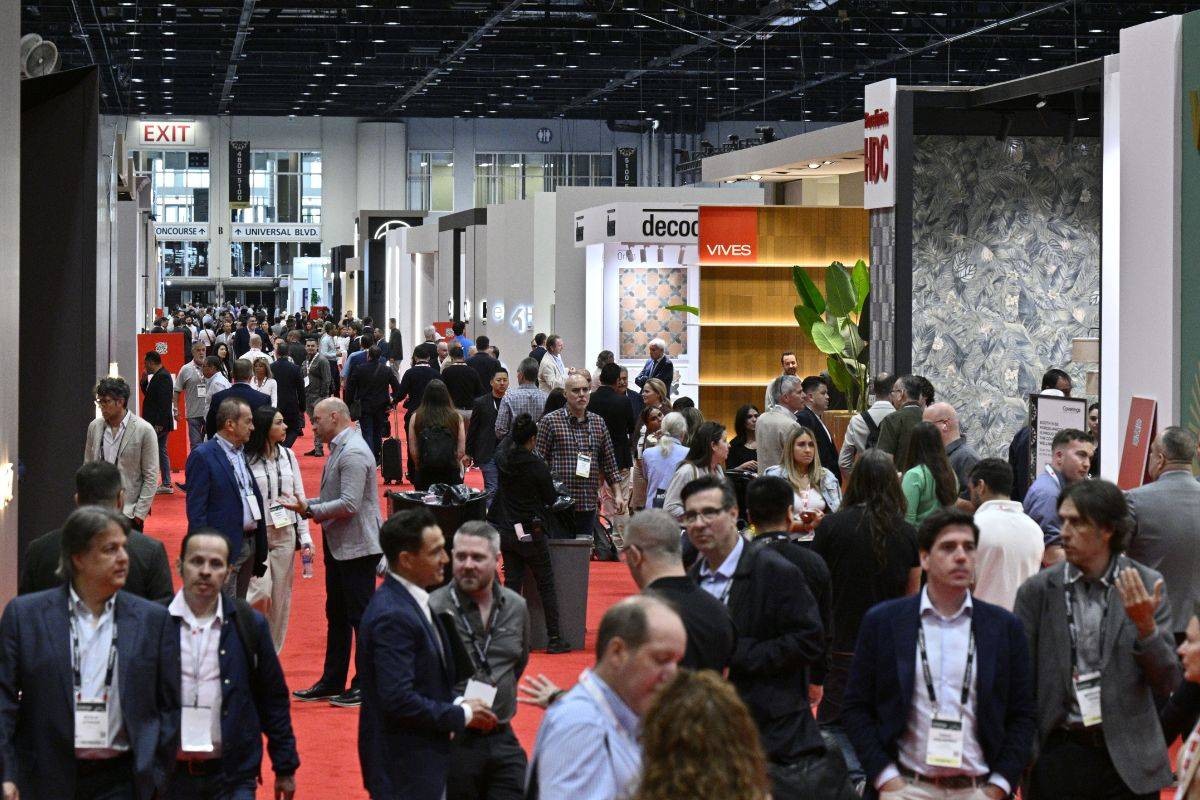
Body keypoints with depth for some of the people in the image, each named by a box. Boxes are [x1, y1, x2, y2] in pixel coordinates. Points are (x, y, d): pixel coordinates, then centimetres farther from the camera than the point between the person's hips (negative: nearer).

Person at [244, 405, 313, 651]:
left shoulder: (287, 455, 7)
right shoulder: (246, 459, -9)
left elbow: (299, 496, 11)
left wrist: (305, 537, 6)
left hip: (285, 534, 5)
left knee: (281, 598, 7)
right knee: (261, 593, -14)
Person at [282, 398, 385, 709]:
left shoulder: (353, 453, -19)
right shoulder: (339, 448, 12)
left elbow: (349, 505, -25)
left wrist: (310, 510, -19)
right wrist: (307, 506, 7)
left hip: (357, 547, -11)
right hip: (338, 546, 11)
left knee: (361, 616, -2)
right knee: (336, 615, 17)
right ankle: (332, 681, 27)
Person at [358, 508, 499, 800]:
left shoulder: (413, 601, 9)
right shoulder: (392, 616, -22)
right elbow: (398, 699, -27)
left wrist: (457, 703, -1)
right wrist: (461, 714, -15)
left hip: (425, 759, 10)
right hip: (404, 767, -10)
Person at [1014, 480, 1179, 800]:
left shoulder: (1146, 586, -1)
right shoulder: (1036, 591, 0)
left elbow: (1166, 683, -1)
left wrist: (1146, 626, -17)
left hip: (1129, 758, 0)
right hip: (1060, 757, 0)